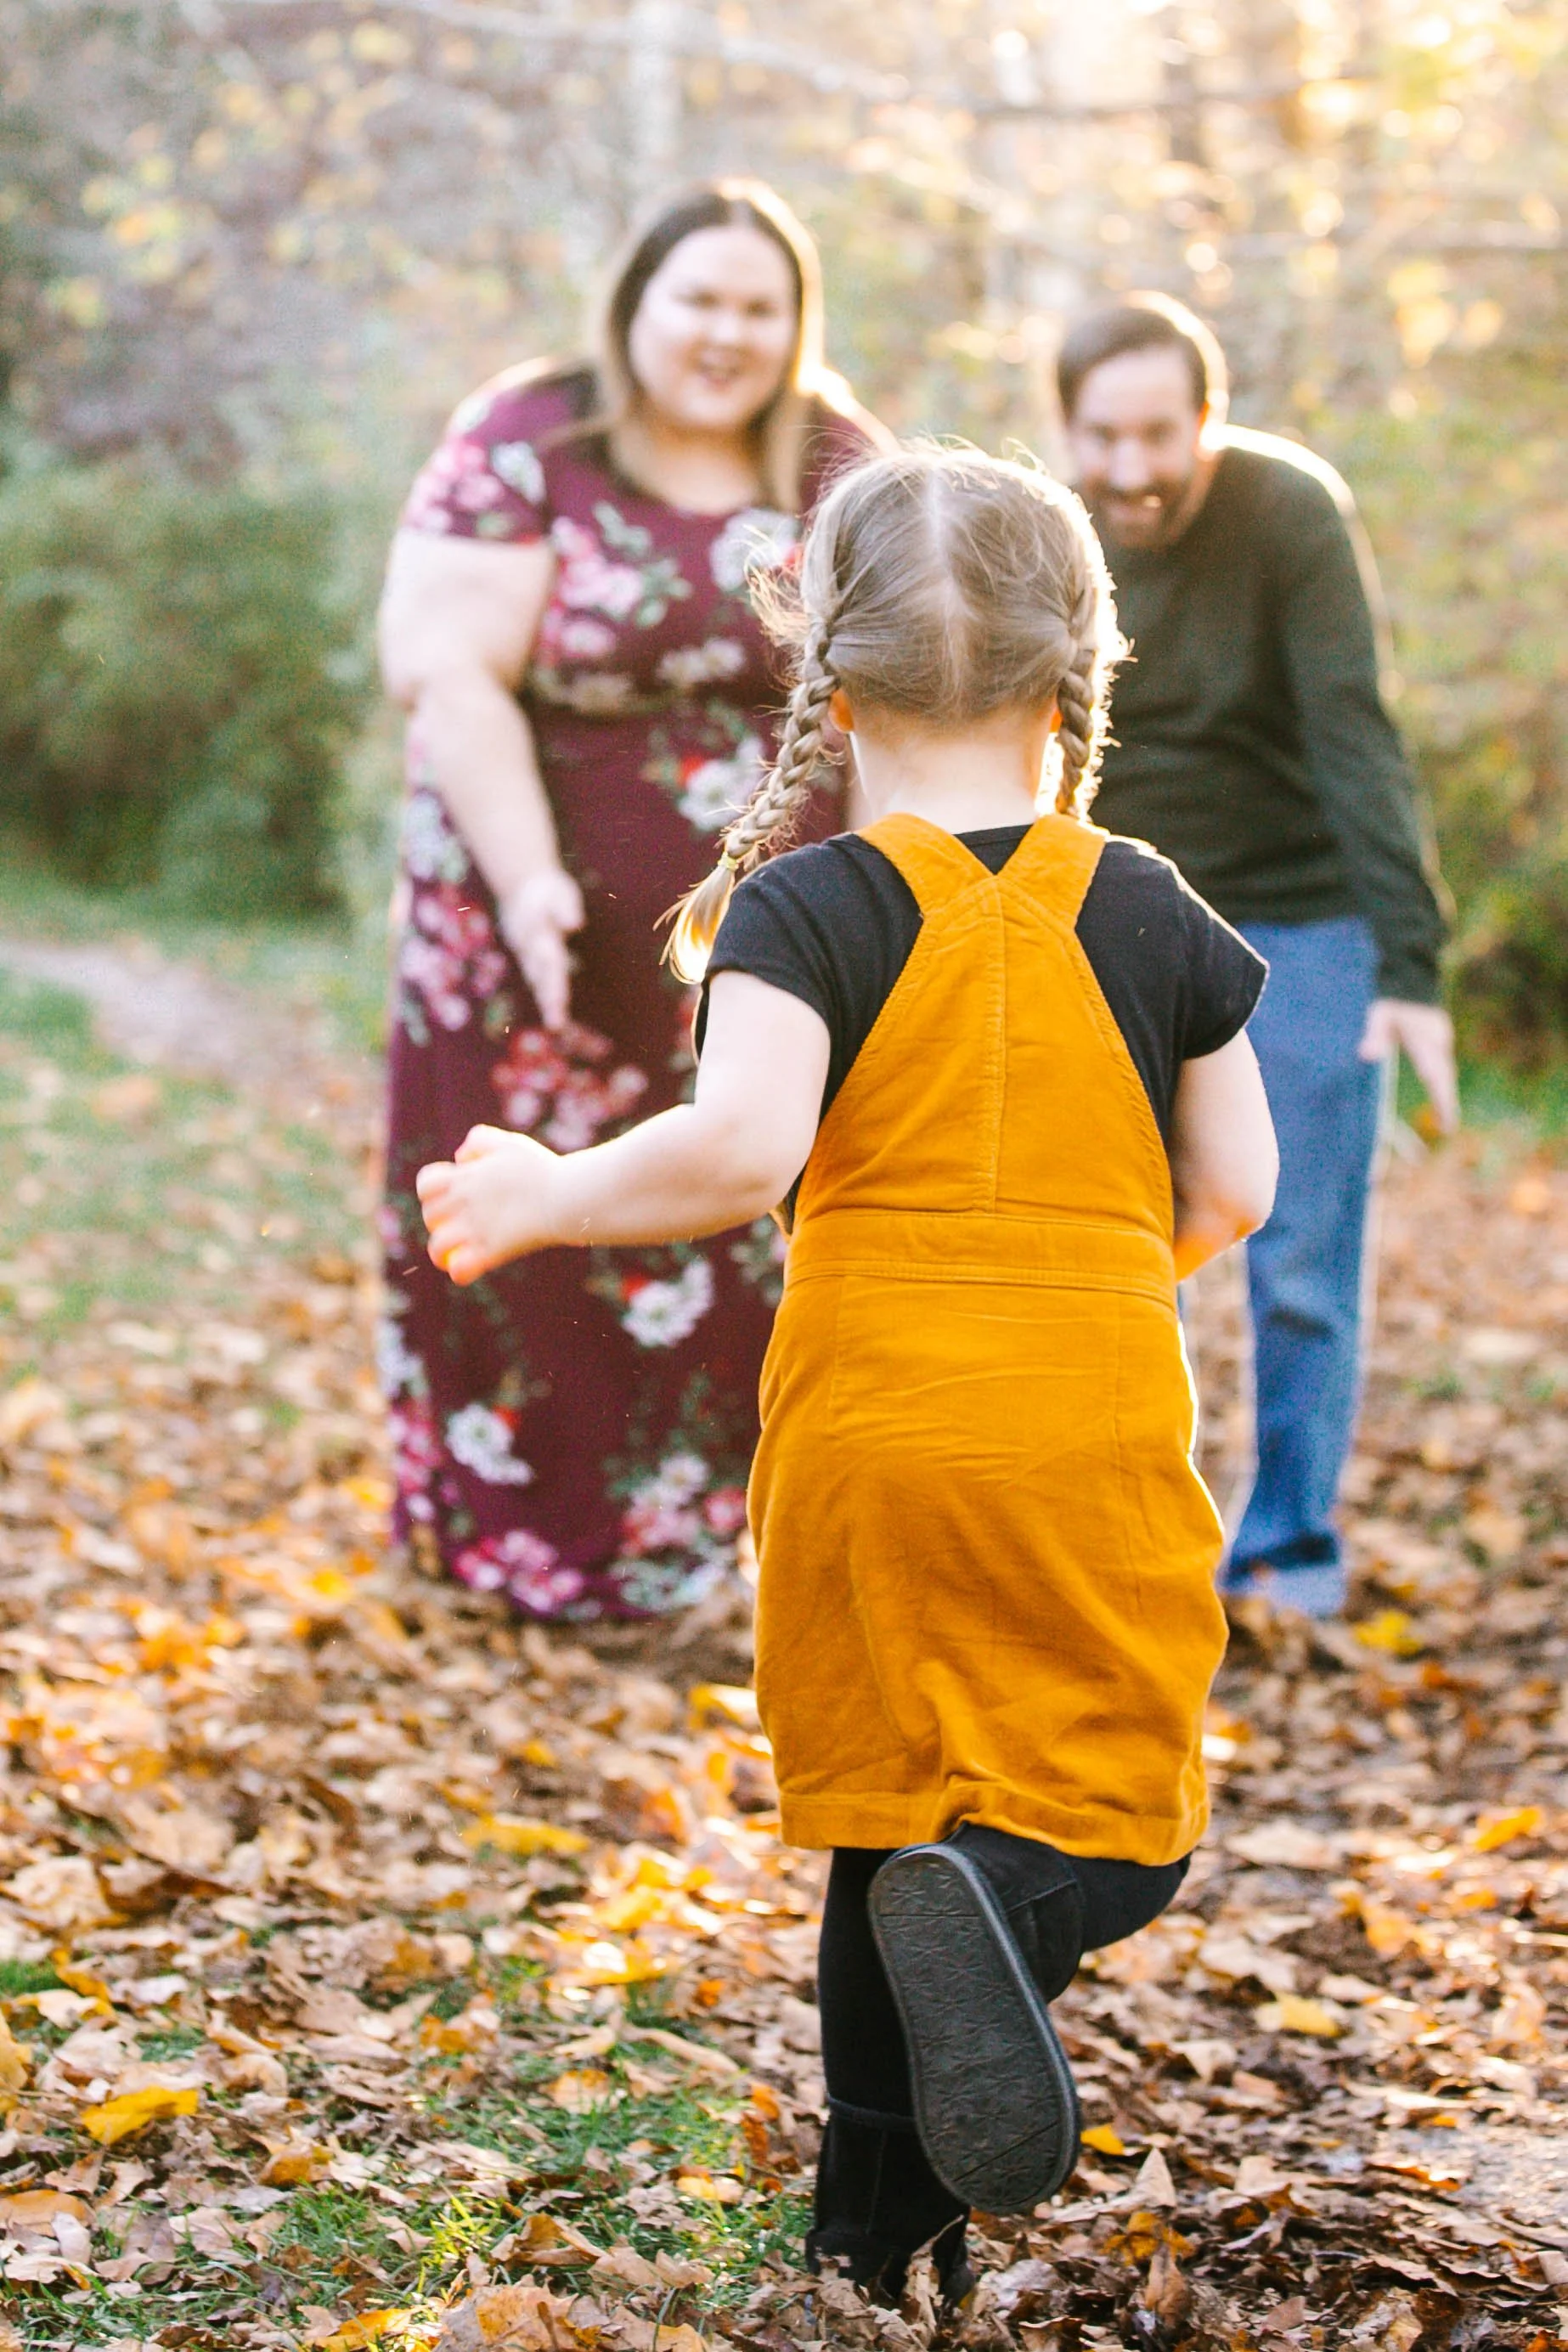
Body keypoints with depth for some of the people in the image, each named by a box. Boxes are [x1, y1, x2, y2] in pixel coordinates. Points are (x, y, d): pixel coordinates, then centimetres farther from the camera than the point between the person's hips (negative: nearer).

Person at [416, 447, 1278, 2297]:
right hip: (1101, 1445, 0)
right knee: (1115, 1814, 9)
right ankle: (999, 1901, -26)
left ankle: (876, 2217, 19)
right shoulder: (1149, 915, 3)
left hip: (869, 1433, 0)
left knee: (886, 1804, 14)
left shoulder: (808, 909, -6)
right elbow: (1232, 1195, 7)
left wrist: (544, 1199, -6)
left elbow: (740, 1145, -21)